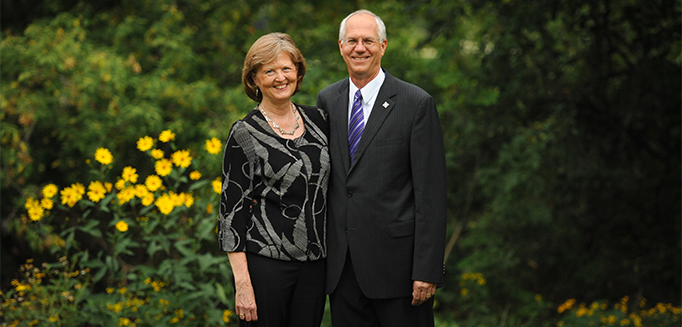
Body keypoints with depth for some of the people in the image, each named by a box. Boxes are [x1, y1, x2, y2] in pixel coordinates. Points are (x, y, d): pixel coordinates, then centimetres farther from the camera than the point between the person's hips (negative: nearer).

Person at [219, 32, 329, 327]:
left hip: (314, 264, 4)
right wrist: (242, 283, -13)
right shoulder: (245, 134, -6)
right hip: (265, 264, -4)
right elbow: (232, 208, -8)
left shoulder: (317, 120, 8)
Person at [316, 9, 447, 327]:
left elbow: (431, 193, -9)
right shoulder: (327, 100, 10)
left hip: (396, 260, -4)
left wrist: (427, 270, -14)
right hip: (341, 263, 5)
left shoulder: (417, 103, -6)